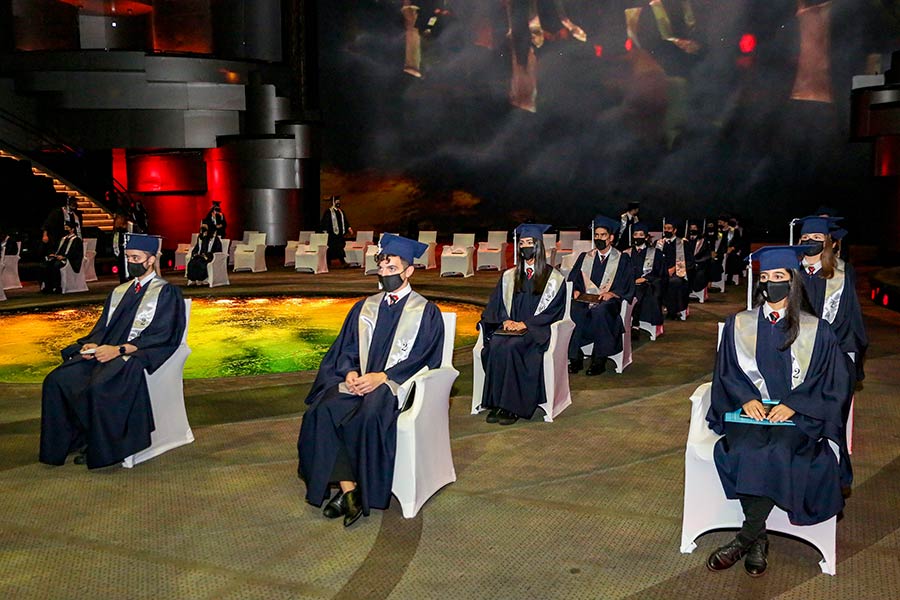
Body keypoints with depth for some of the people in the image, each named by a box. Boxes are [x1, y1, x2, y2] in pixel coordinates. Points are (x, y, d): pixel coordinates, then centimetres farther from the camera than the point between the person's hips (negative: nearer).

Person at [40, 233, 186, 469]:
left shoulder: (166, 292, 0)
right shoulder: (120, 291, 21)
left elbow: (162, 335, -10)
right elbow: (103, 326, 20)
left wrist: (120, 349, -19)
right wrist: (93, 344, -5)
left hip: (139, 355, -7)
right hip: (105, 351, 7)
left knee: (99, 387, -33)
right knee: (56, 380, -14)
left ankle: (101, 449, -15)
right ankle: (79, 439, -6)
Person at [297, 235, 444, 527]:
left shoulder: (426, 312, 6)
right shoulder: (364, 308, 20)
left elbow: (422, 358, -4)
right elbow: (345, 349, 15)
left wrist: (381, 377, -16)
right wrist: (350, 372, -8)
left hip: (396, 383, -4)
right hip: (357, 380, 5)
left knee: (369, 414, -36)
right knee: (323, 411, -26)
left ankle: (364, 493, -20)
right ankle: (348, 489, -25)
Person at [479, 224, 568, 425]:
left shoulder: (554, 278, 5)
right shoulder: (509, 276, 19)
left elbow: (552, 311, -3)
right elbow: (496, 305, 15)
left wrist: (525, 324, -13)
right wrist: (506, 320, -7)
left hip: (536, 330, -4)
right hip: (509, 327, 4)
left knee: (511, 347, -33)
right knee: (495, 346, -29)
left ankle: (513, 406, -28)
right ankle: (496, 403, -27)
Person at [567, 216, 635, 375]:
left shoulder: (622, 259, 11)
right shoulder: (584, 257, 20)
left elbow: (627, 287, 2)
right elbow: (572, 280, 15)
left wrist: (612, 293, -15)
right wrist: (576, 291, -7)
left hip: (609, 302, -3)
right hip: (585, 301, 3)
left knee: (599, 311, -39)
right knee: (572, 311, -32)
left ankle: (599, 360, -31)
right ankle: (575, 359, -27)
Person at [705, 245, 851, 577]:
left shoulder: (816, 331, 8)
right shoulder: (739, 325, 13)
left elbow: (832, 383, 5)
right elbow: (726, 373, 11)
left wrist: (792, 406, -10)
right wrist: (746, 398, -9)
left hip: (798, 416, -1)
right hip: (749, 411, 1)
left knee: (777, 453, -32)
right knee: (744, 451, -30)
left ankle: (745, 538, -18)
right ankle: (758, 540, -16)